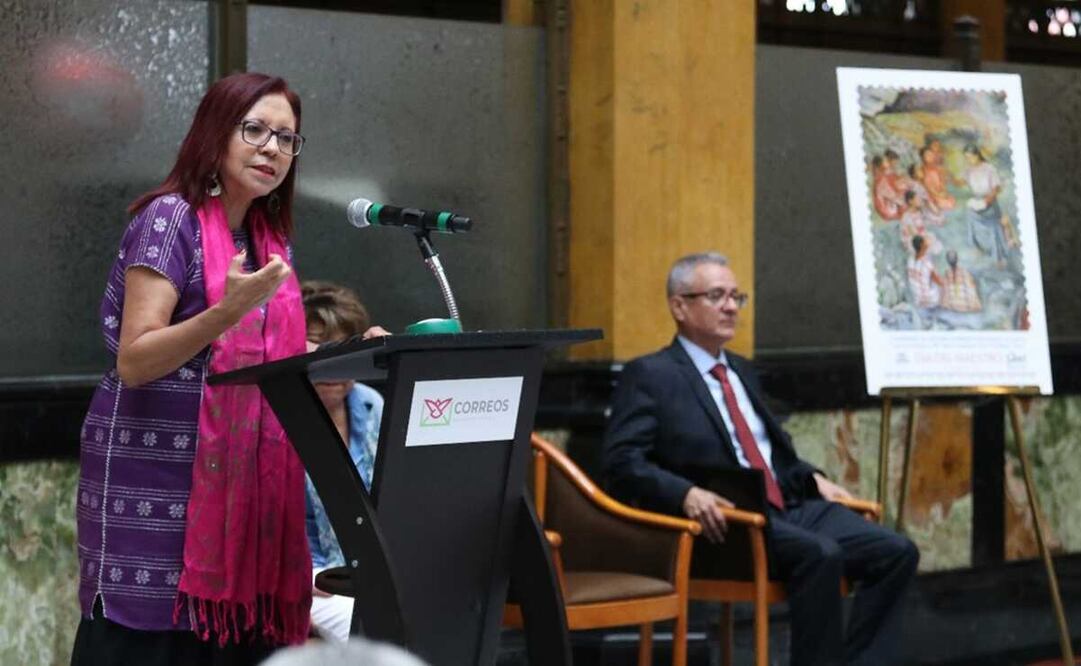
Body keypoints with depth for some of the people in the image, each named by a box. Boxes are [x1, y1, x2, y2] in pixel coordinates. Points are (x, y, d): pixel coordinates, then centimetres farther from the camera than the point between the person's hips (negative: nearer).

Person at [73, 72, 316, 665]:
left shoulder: (270, 240, 15)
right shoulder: (170, 218, -7)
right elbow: (134, 361, -15)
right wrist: (228, 312, -28)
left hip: (242, 478, 7)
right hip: (157, 479, -7)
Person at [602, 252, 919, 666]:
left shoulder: (741, 370, 25)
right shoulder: (650, 376, 0)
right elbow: (622, 463, -10)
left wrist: (813, 478, 12)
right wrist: (687, 494, -26)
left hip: (790, 507, 8)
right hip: (726, 520, -8)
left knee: (897, 553, -12)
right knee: (820, 554, -34)